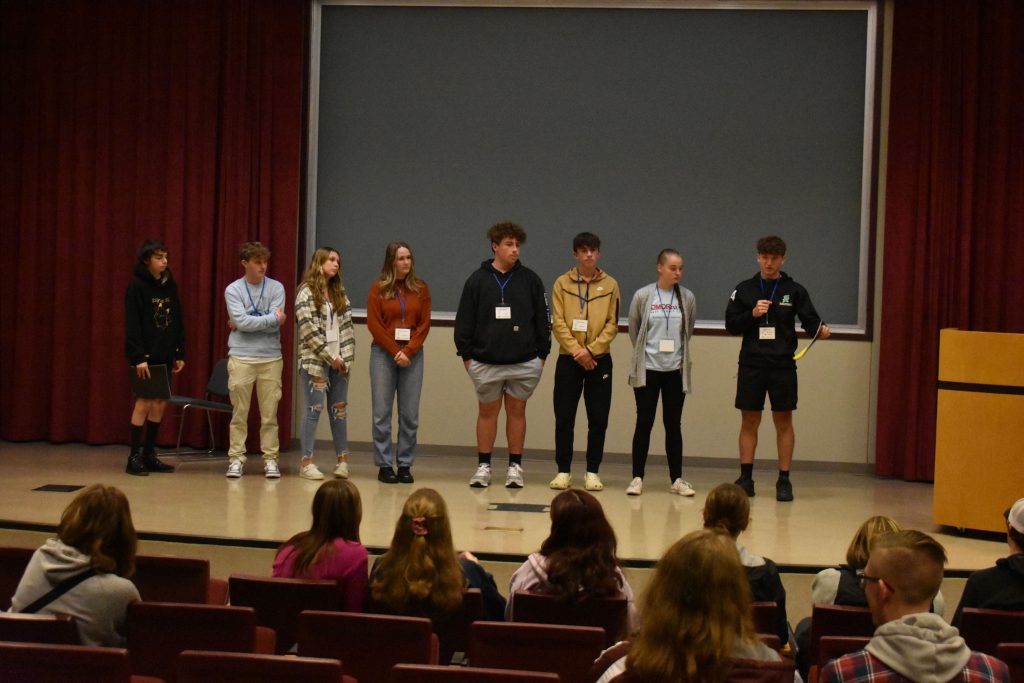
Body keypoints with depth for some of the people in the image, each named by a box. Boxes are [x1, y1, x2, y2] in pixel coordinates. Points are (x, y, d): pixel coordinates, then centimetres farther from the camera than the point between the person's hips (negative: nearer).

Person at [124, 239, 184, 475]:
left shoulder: (170, 285, 10)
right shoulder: (137, 286, -8)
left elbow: (177, 321, 14)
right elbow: (132, 324, -12)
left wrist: (180, 353, 10)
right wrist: (138, 357, -18)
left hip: (165, 355, 6)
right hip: (145, 355, -6)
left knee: (160, 403, 7)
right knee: (144, 401, -7)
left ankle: (149, 454, 14)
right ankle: (134, 457, -1)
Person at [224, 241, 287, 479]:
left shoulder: (276, 288, 3)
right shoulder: (233, 290, 1)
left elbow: (276, 325, -7)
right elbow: (241, 321, -12)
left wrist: (248, 323, -5)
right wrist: (273, 318, -8)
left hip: (271, 358, 1)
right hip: (241, 358, -1)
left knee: (269, 414, 5)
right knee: (239, 413, 3)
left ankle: (270, 459, 11)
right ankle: (236, 458, 10)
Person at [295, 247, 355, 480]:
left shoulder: (339, 292, 14)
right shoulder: (307, 291, -4)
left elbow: (347, 327, 10)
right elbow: (309, 329, -11)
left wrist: (346, 357, -2)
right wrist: (330, 357, -12)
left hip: (338, 361, 5)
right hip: (315, 360, -5)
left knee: (339, 408, 7)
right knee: (315, 408, -4)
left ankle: (342, 459, 14)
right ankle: (307, 462, 1)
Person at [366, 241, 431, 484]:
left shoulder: (420, 289, 6)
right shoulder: (378, 288, 1)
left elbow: (424, 324, 2)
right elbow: (374, 324, -4)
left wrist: (408, 352, -10)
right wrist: (395, 352, -10)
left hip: (412, 355, 2)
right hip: (383, 354, -1)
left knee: (410, 415, 2)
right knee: (382, 413, 0)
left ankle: (406, 465, 9)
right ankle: (384, 465, 5)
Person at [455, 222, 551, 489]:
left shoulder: (530, 280, 2)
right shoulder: (478, 280, 1)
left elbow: (542, 320, 6)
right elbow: (464, 321, 3)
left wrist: (542, 353, 3)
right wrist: (466, 354, 0)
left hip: (524, 363, 0)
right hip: (486, 362, 0)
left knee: (517, 411, 6)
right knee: (487, 411, 8)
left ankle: (515, 466, 14)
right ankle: (483, 466, 16)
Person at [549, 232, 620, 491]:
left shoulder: (610, 285, 4)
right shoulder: (562, 284, 3)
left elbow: (612, 324, 0)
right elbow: (558, 323, -3)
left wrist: (591, 350, -12)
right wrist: (576, 351, -13)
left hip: (599, 360, 0)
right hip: (568, 359, 0)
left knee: (598, 419, 1)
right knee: (564, 418, 1)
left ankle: (592, 471, 10)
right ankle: (563, 470, 9)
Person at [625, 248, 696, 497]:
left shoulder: (687, 298, 0)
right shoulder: (642, 296, -5)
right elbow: (633, 329, 7)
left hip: (676, 370, 2)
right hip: (648, 369, -2)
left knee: (673, 424, 7)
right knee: (644, 423, 2)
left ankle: (677, 479, 13)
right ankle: (637, 478, 7)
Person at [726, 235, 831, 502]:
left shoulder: (794, 290, 4)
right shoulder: (744, 289, 6)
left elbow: (809, 320, -1)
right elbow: (731, 324, 4)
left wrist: (820, 329, -23)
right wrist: (752, 314, -13)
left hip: (782, 366, -1)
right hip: (751, 364, 1)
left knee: (783, 423, 3)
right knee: (749, 422, 5)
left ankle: (784, 481, 8)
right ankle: (746, 478, 12)